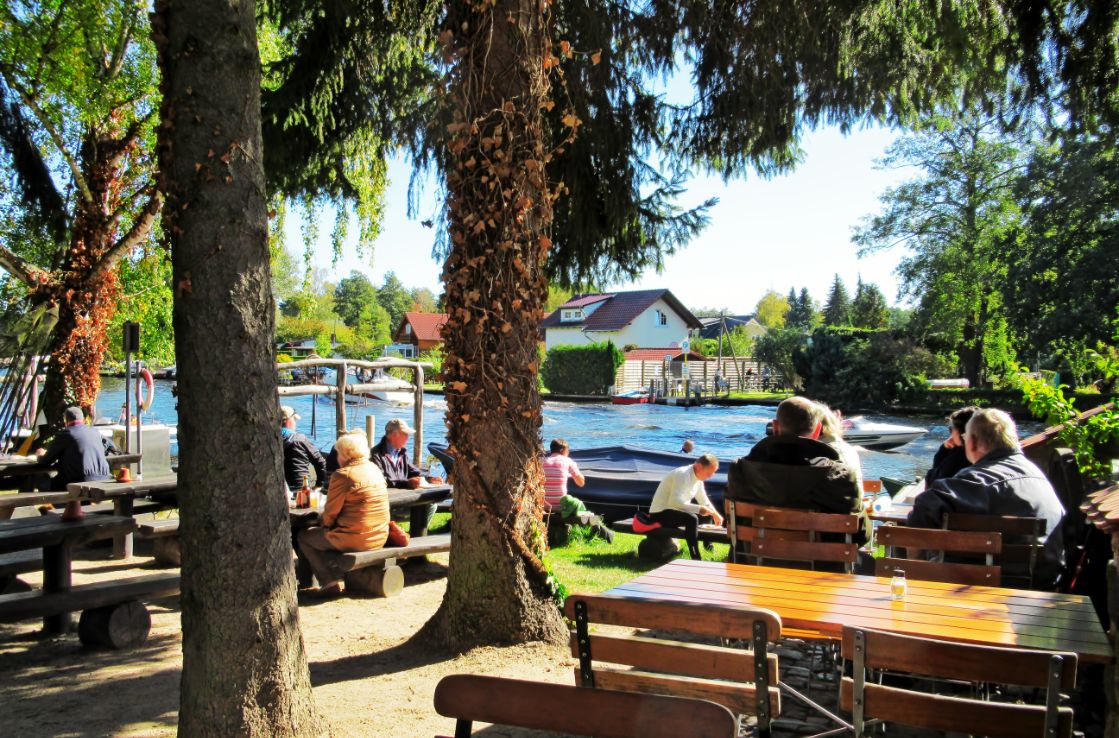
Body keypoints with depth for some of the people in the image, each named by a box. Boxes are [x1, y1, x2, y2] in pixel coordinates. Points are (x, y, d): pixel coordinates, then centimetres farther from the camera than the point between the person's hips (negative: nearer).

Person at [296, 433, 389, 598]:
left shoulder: (342, 475, -15)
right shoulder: (375, 469, 9)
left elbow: (331, 513, -11)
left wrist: (326, 524, 11)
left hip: (355, 539, -8)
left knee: (304, 537, 12)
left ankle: (330, 584, 7)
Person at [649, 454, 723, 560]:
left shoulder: (698, 477, 6)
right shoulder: (683, 475, -23)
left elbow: (703, 501, 18)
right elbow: (675, 501, -34)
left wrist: (715, 514, 3)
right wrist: (699, 509, -33)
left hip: (674, 511, 10)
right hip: (660, 513, -10)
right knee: (692, 519, -33)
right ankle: (696, 559, -33)